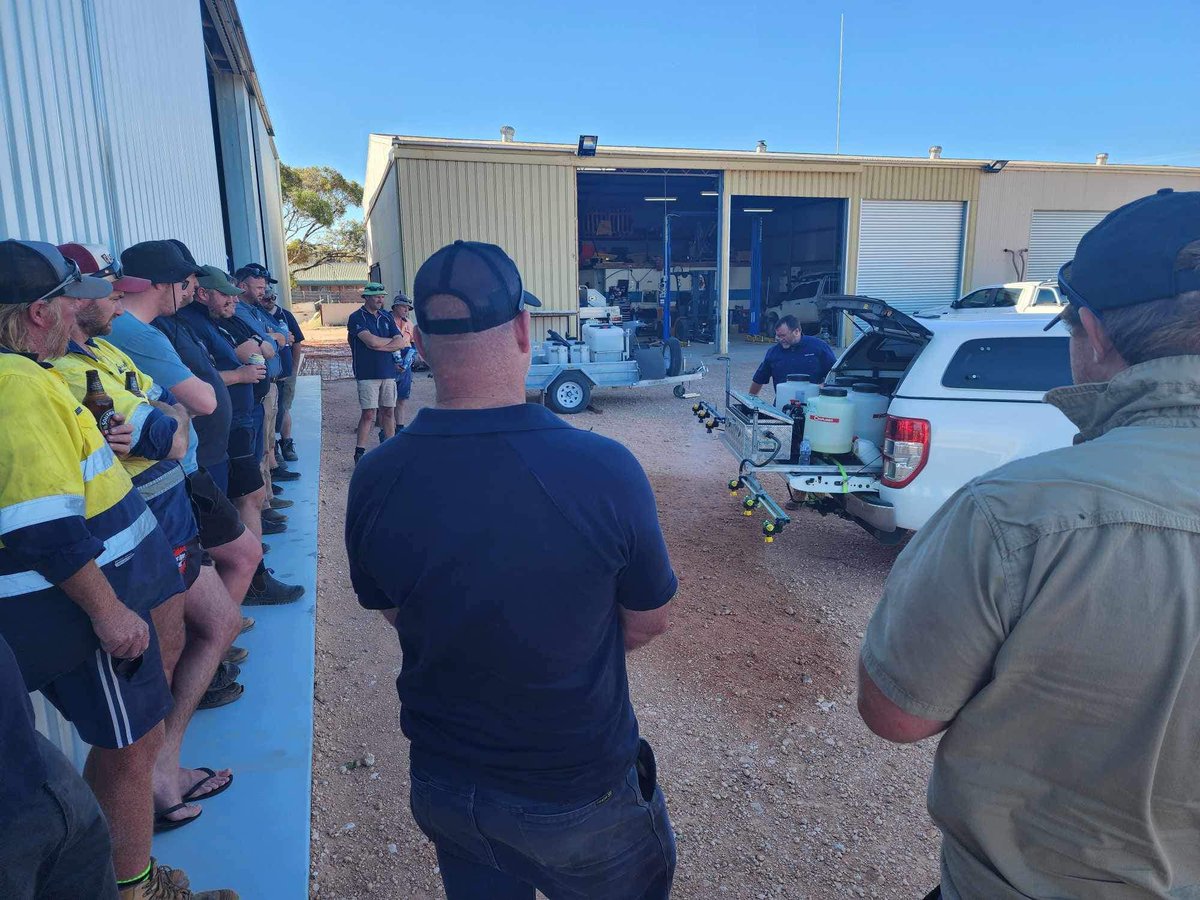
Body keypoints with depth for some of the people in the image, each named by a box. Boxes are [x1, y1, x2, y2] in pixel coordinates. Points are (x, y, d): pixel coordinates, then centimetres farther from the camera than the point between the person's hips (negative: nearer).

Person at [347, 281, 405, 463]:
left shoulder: (387, 317, 14)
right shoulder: (356, 318, -3)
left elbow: (400, 343, 3)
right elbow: (371, 341, -17)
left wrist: (379, 345, -10)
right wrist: (390, 340, 0)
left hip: (388, 371, 5)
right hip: (367, 373, -5)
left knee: (388, 412, 8)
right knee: (368, 414, -7)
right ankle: (360, 453, -1)